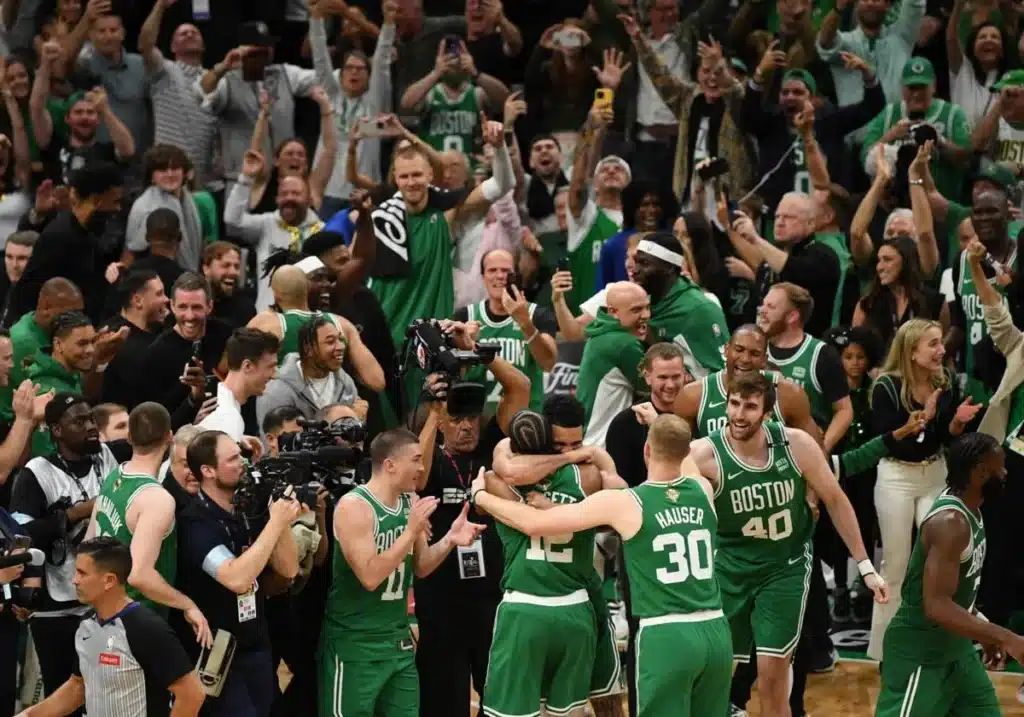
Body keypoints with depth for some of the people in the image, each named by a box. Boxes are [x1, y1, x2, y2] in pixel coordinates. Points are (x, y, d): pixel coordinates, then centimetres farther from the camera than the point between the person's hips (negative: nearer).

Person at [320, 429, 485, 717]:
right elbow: (370, 577, -24)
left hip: (398, 639, 7)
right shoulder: (353, 506, -17)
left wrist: (449, 540, -5)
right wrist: (411, 531, -24)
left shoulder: (411, 503, 6)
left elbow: (420, 567, 14)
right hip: (355, 643, -7)